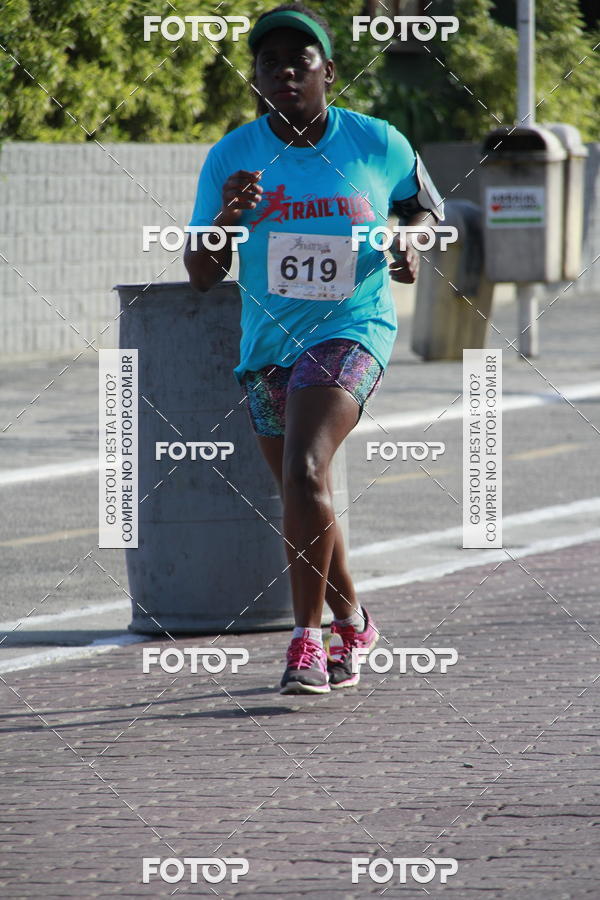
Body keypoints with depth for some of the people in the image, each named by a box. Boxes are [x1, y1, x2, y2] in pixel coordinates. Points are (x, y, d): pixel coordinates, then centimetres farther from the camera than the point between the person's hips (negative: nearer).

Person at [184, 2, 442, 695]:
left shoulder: (376, 143, -4)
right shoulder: (232, 158, -2)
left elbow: (418, 203, 17)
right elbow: (201, 276, -2)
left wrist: (411, 243, -5)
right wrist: (225, 219, -21)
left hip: (350, 332, -4)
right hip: (266, 347, 4)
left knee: (305, 473, -26)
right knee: (304, 502, 16)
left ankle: (308, 639, -21)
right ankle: (352, 627, 39)